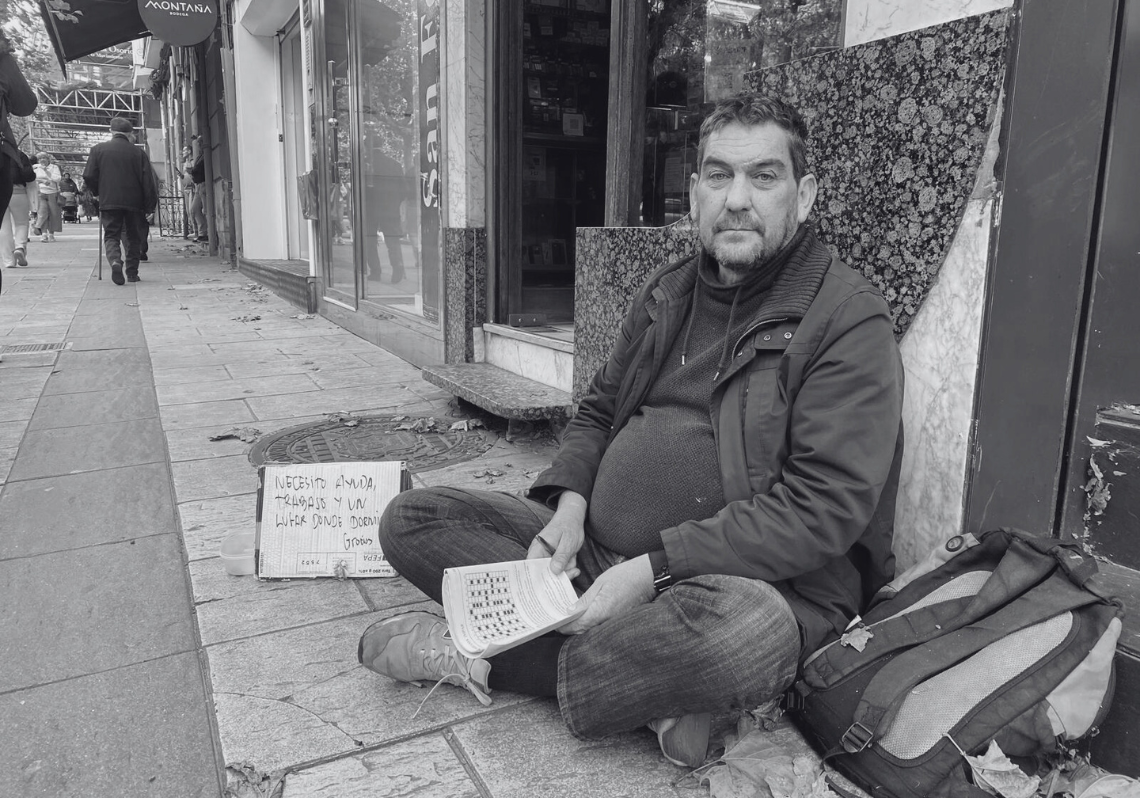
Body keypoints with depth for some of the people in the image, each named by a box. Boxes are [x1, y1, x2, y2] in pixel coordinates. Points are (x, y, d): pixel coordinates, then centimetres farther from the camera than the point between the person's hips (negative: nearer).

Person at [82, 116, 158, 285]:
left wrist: (98, 193, 19)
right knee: (133, 237, 13)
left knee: (111, 235, 6)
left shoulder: (98, 150, 2)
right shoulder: (138, 152, -1)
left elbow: (89, 176, 1)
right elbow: (148, 181, -4)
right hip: (134, 202, 0)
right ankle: (132, 273, 14)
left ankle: (115, 261, -22)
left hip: (109, 202, 0)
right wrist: (150, 206, 1)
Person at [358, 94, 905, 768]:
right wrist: (571, 503, -4)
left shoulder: (850, 319, -8)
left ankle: (479, 659, -14)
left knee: (740, 631, -42)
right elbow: (597, 411, 18)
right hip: (597, 552, 6)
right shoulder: (668, 294, 13)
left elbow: (823, 508, -17)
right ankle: (655, 692, -17)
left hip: (756, 582, -5)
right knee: (412, 520, -4)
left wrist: (653, 568, -22)